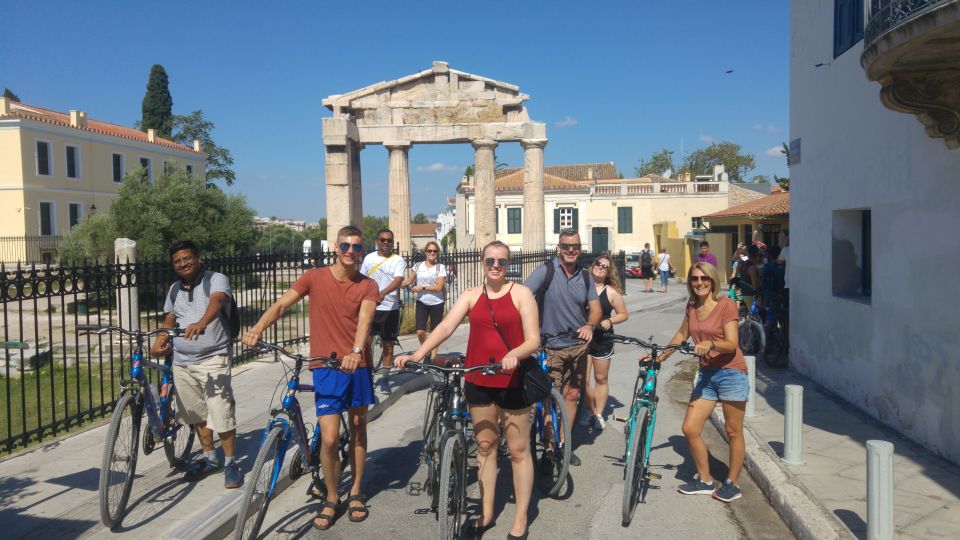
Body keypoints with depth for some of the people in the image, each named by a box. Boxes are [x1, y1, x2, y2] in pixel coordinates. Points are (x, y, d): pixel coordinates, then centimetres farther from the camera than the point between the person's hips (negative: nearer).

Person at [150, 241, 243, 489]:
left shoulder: (216, 280, -6)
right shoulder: (175, 289, 16)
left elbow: (216, 302, -26)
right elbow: (169, 319, 23)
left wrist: (201, 323, -46)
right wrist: (159, 343, 4)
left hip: (212, 359, -7)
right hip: (182, 362, 7)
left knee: (221, 415, -8)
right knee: (197, 414, 15)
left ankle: (231, 463, 7)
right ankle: (210, 459, 31)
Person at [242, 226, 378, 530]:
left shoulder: (367, 286, -2)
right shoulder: (314, 277, -2)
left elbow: (365, 319, -19)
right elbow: (281, 305, -9)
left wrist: (356, 351, -38)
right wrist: (257, 329, -28)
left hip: (358, 366, 1)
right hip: (326, 368, -1)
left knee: (358, 430, 13)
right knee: (329, 438, -6)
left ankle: (356, 492, 30)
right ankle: (331, 499, 15)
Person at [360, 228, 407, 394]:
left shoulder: (398, 260, -4)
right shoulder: (369, 258, 8)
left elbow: (398, 280, -19)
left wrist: (383, 293, -37)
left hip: (389, 308, -2)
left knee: (388, 346, 7)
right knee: (365, 343, -2)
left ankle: (385, 379, 20)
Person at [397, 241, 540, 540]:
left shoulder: (521, 294, -4)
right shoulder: (471, 295, 5)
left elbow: (533, 340, -10)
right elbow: (446, 326, -7)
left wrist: (514, 354, -31)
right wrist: (417, 354, -21)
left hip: (513, 381, -3)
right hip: (479, 381, 4)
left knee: (518, 450, 6)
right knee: (485, 446, 14)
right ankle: (486, 513, 29)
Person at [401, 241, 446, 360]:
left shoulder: (440, 267, -4)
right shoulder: (418, 266, 5)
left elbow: (439, 287, -11)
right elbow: (408, 281, 12)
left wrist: (422, 287, -16)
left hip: (436, 303, -2)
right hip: (421, 302, 2)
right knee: (420, 332, -7)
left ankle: (433, 356, 18)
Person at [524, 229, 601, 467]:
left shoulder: (585, 276, 3)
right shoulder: (545, 271, -12)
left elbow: (595, 308, 2)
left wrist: (589, 325, -21)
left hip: (578, 345, 5)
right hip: (551, 347, -4)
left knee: (572, 396, 12)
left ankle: (564, 444, 26)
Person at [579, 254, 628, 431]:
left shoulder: (612, 292, -2)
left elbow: (623, 314, 4)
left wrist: (609, 321, -13)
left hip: (602, 339, 0)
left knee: (601, 378, 12)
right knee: (583, 380, -2)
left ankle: (599, 414, 27)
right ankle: (590, 411, 20)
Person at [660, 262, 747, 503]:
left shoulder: (726, 305, -11)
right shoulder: (692, 306, 7)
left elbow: (732, 344, -17)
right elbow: (682, 334, 22)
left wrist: (711, 343, -35)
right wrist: (661, 357, 16)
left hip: (730, 372, -6)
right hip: (706, 374, 6)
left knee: (733, 432, 4)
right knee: (690, 429, 2)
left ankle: (732, 484, 20)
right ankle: (704, 480, 19)